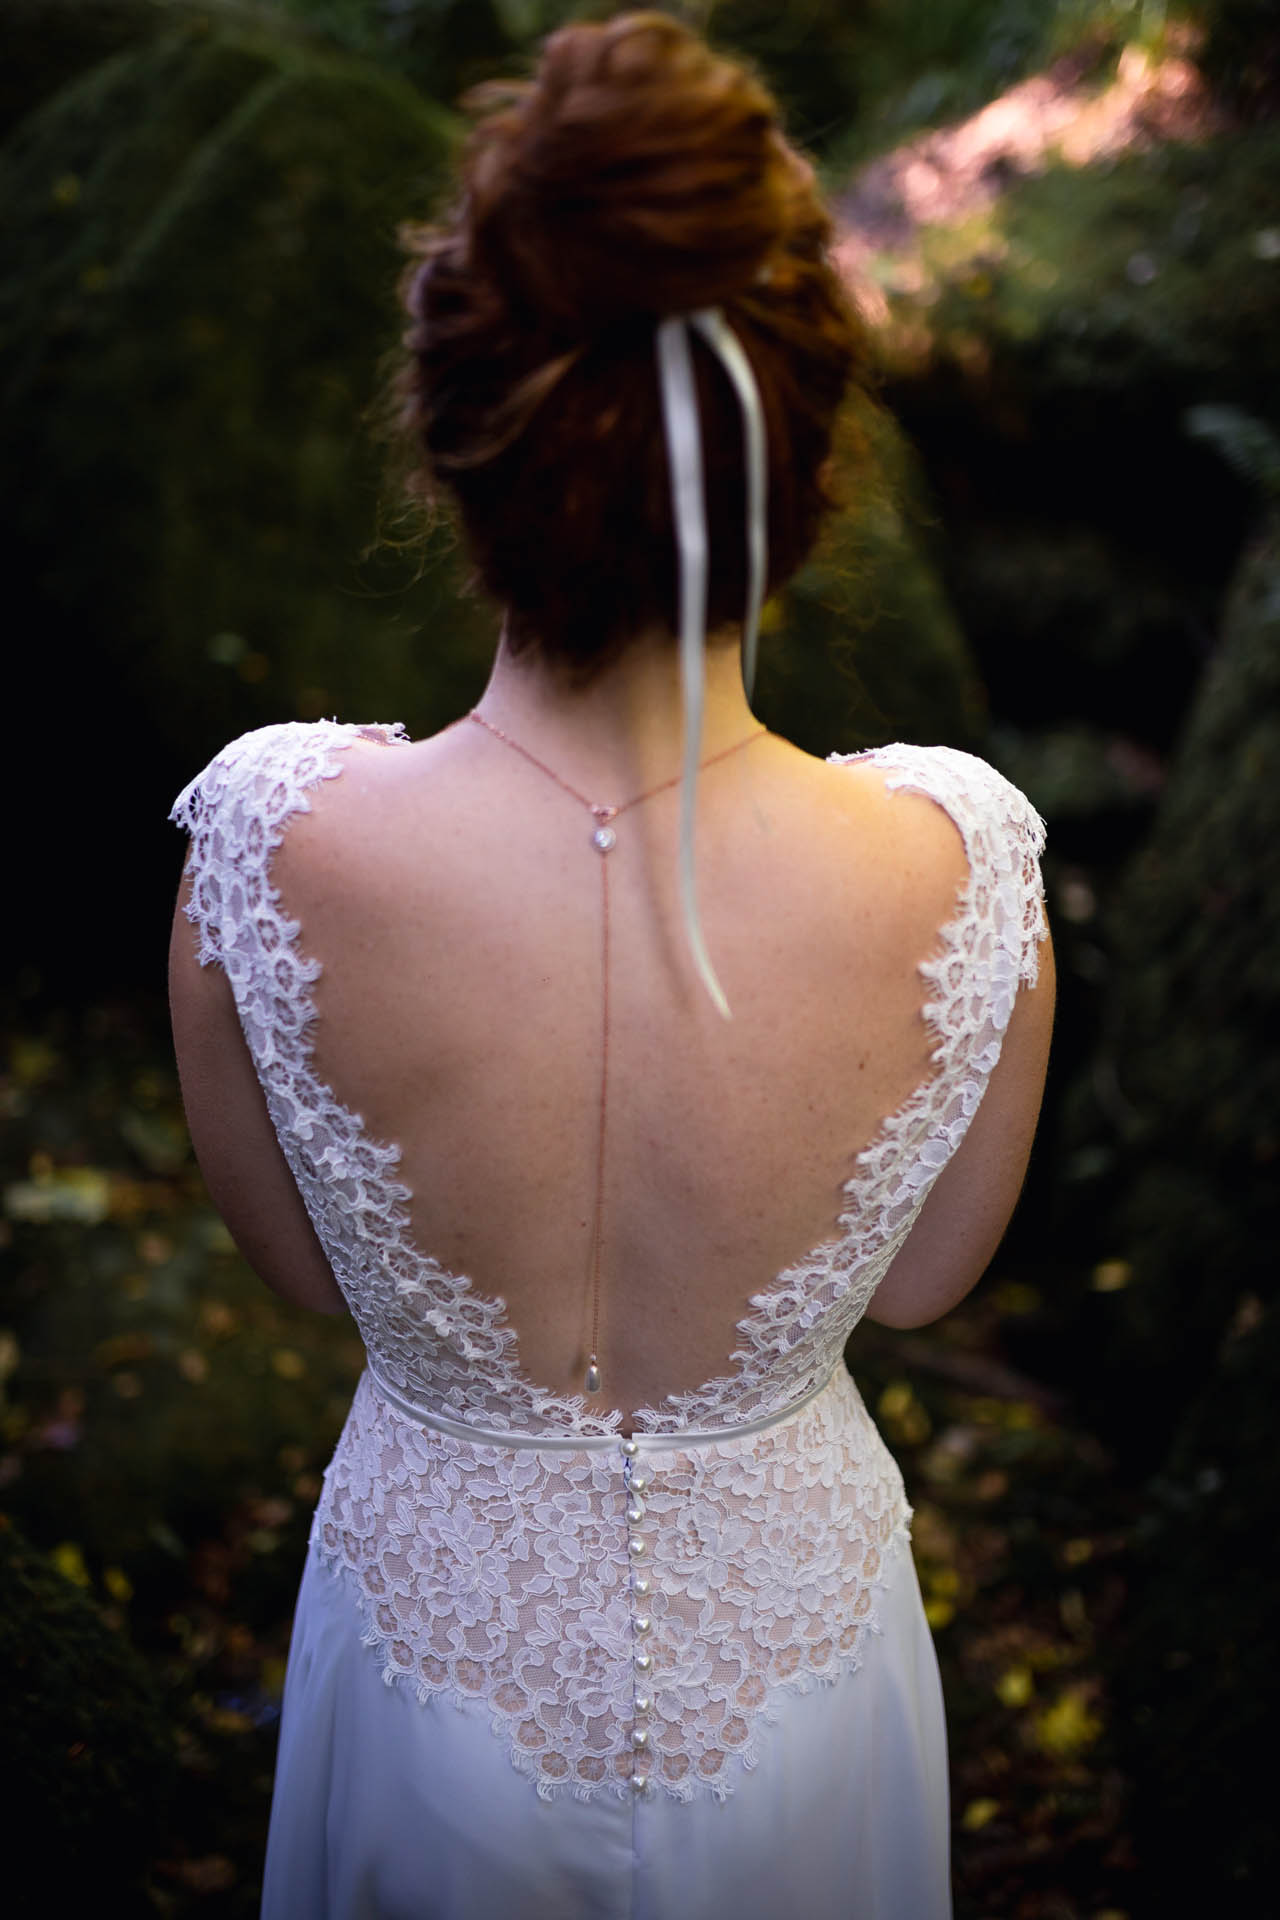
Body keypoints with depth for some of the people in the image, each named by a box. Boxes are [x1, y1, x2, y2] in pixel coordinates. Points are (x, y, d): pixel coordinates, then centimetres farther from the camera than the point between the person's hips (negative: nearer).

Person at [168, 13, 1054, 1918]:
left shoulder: (268, 850, -30)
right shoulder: (962, 873, -29)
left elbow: (305, 1267, -10)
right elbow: (918, 1280, -10)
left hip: (447, 1641, 0)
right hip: (782, 1646, 1)